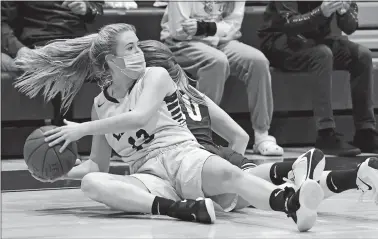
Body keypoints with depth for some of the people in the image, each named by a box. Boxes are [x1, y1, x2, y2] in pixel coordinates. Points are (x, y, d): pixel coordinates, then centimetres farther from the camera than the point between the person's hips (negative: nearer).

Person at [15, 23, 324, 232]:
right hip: (149, 179, 3)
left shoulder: (155, 76, 7)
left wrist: (82, 129, -9)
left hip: (182, 156, -3)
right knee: (91, 183, -29)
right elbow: (98, 164, 25)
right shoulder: (101, 104, 18)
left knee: (228, 174, -38)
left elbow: (140, 116, -12)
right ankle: (186, 209, -48)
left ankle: (293, 204, -70)